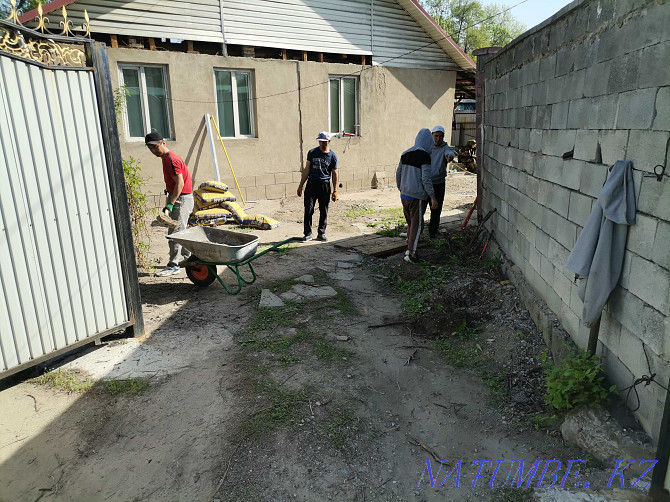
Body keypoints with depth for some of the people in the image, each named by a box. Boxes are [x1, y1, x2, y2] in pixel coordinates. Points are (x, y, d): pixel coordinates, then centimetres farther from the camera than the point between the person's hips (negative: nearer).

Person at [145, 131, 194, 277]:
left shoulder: (171, 159, -18)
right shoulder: (166, 158, 13)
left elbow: (180, 184, -23)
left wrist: (169, 205, -26)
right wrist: (169, 202, 18)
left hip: (182, 199, -10)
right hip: (176, 197, 10)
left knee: (175, 232, -8)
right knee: (178, 230, 16)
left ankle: (173, 266, -3)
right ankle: (189, 257, 28)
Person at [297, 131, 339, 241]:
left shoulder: (332, 156, 3)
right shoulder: (312, 153, 5)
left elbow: (334, 174, 5)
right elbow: (307, 170, 8)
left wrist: (335, 190, 0)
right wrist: (301, 185, 6)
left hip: (325, 185, 0)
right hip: (312, 184, 0)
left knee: (324, 211, 6)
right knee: (308, 210, -4)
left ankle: (321, 233, 18)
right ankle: (308, 234, 6)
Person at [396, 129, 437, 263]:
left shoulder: (405, 154, 9)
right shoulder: (424, 155, -13)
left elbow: (398, 174, 14)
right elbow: (425, 179, -17)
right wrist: (433, 197, -12)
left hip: (404, 195, 7)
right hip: (416, 196, -7)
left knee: (410, 222, 19)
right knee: (416, 224, 0)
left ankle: (409, 248, 27)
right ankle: (411, 253, -2)